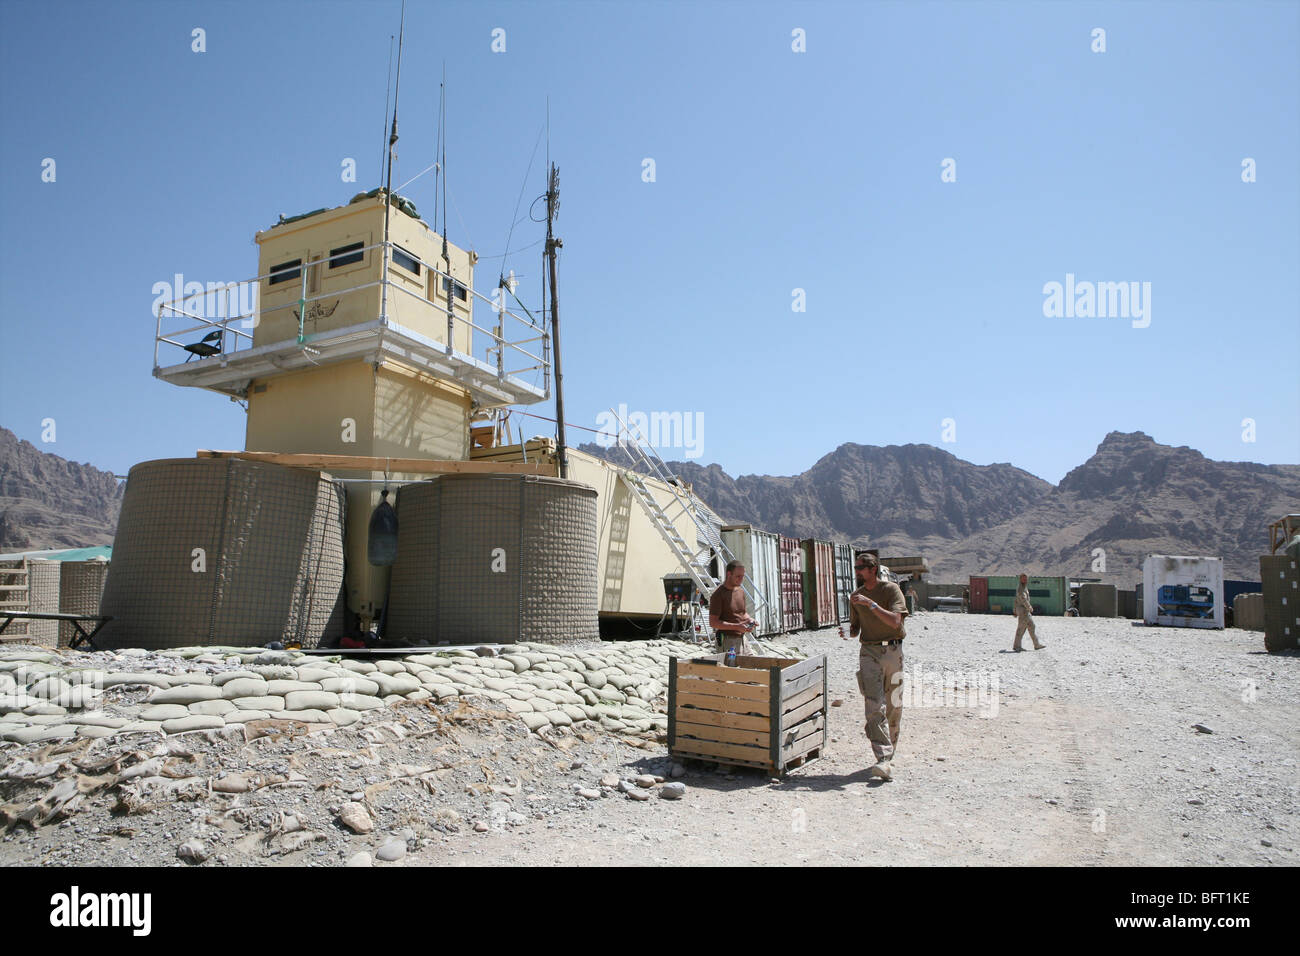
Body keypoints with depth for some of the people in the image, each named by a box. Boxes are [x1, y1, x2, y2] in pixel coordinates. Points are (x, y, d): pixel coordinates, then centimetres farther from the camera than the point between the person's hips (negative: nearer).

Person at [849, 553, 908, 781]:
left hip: (892, 651, -2)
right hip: (869, 652, 2)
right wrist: (849, 631, -4)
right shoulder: (856, 596, 11)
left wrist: (871, 604, -24)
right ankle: (883, 760, -18)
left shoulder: (891, 589, -4)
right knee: (874, 706, -12)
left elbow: (895, 621, -19)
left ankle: (890, 748, 31)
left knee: (894, 705, 10)